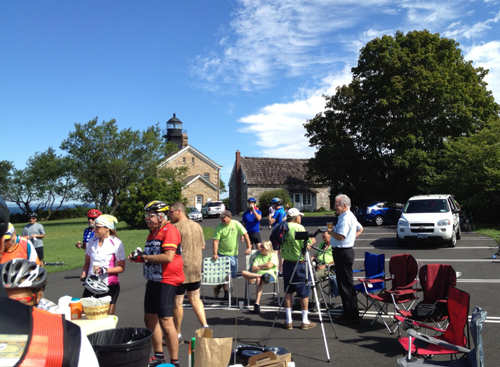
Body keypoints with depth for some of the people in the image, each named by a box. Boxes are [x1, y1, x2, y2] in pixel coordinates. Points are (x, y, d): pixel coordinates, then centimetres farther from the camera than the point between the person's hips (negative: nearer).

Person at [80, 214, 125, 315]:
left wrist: (104, 270, -18)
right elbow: (87, 262, 18)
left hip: (109, 285, -4)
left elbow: (121, 268, -7)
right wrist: (84, 273, 0)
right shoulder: (93, 241, 8)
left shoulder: (116, 243, -6)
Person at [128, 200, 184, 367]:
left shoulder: (169, 230, -14)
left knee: (165, 321, -10)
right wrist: (139, 257, 4)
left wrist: (145, 257, -16)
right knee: (150, 319, 16)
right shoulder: (153, 232, 16)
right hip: (153, 280, 10)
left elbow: (168, 257, -25)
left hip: (167, 281, -10)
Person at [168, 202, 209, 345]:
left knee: (177, 303, 6)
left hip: (180, 270, -7)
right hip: (196, 270, 7)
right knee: (195, 299, 19)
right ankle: (205, 326, 13)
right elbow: (202, 246, 14)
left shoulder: (175, 227, -15)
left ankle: (178, 335, 16)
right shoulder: (197, 226, 7)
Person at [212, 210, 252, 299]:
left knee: (232, 274, 8)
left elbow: (245, 234, -6)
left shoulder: (236, 224, -8)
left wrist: (249, 247, -13)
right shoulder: (219, 227, -10)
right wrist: (215, 254, -24)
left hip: (233, 253, 2)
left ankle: (219, 286, 31)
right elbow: (216, 241, -14)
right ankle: (225, 291, 18)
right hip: (222, 253, -2)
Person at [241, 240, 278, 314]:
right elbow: (253, 269, 13)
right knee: (243, 273, -23)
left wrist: (259, 266, 10)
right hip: (257, 274, 5)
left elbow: (269, 265, -4)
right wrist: (264, 267, 1)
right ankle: (261, 276, -43)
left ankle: (257, 304, -49)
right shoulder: (258, 256, 28)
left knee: (259, 280, -41)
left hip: (270, 274, -5)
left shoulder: (273, 255, 15)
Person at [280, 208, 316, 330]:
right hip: (299, 264, -5)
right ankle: (305, 321, 13)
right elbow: (306, 246, -14)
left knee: (288, 292, 12)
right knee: (304, 293, 6)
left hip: (287, 263, 5)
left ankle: (288, 321, 15)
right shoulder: (299, 228, -12)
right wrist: (312, 241, 6)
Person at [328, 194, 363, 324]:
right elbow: (360, 229, 29)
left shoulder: (345, 218, -18)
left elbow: (341, 236, -26)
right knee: (343, 284, 16)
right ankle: (347, 312, 24)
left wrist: (330, 232, -9)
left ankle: (352, 316, 1)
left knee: (346, 285, -5)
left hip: (343, 253, -11)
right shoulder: (350, 216, 15)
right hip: (343, 251, 11)